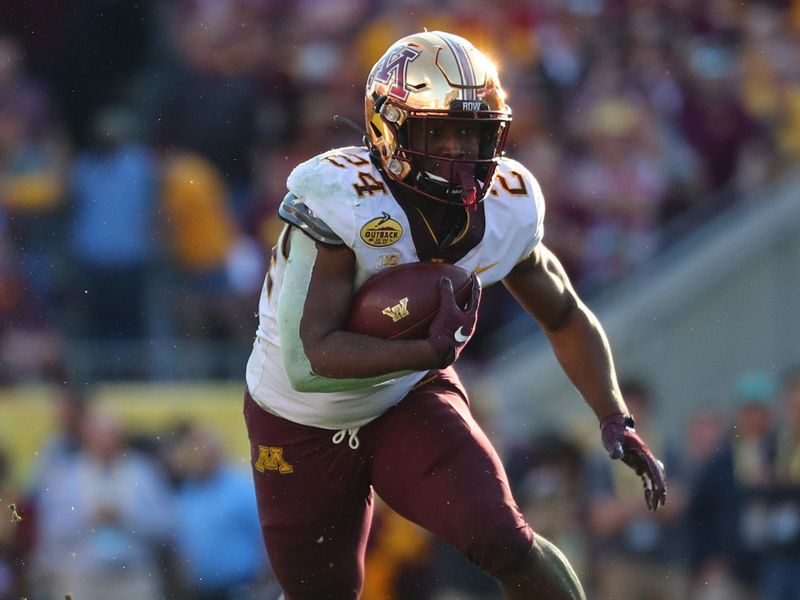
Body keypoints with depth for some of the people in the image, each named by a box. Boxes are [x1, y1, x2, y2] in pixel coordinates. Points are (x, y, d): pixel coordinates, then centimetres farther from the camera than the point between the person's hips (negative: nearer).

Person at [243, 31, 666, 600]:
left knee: (506, 543, -20)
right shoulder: (341, 202, -32)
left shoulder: (505, 207, -15)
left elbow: (566, 318, 4)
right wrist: (431, 350, -45)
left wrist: (615, 419, -7)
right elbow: (308, 358, -37)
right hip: (304, 425, -3)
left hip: (410, 401, 3)